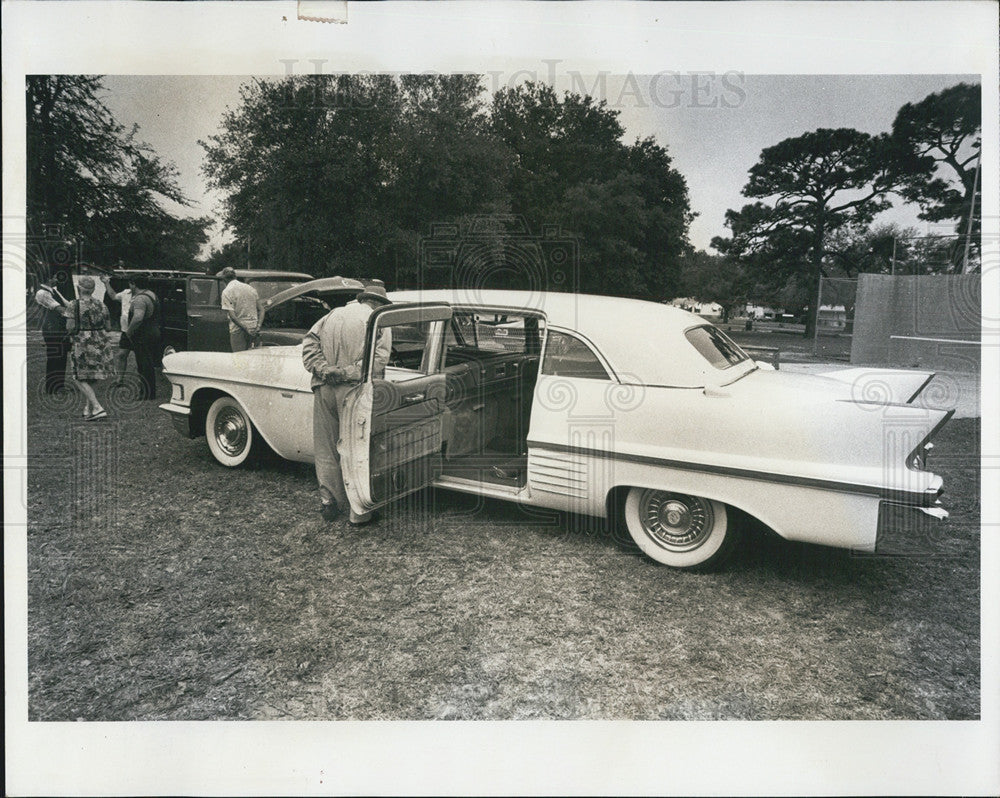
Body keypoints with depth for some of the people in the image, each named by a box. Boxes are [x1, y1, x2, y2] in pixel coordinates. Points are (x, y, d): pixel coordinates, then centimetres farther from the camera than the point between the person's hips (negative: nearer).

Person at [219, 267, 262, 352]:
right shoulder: (251, 288, 10)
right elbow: (259, 310, 11)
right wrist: (258, 325, 6)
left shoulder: (226, 292, -7)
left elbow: (232, 315, -16)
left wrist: (245, 328, -14)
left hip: (238, 329, -5)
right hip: (253, 328, 5)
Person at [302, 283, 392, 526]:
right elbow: (378, 359, -12)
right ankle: (358, 512, 11)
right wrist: (347, 373, -13)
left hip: (323, 388, 5)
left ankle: (328, 500, 25)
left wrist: (323, 369, -4)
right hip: (353, 392, -4)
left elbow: (309, 342, 7)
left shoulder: (333, 314, 17)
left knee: (325, 448, 18)